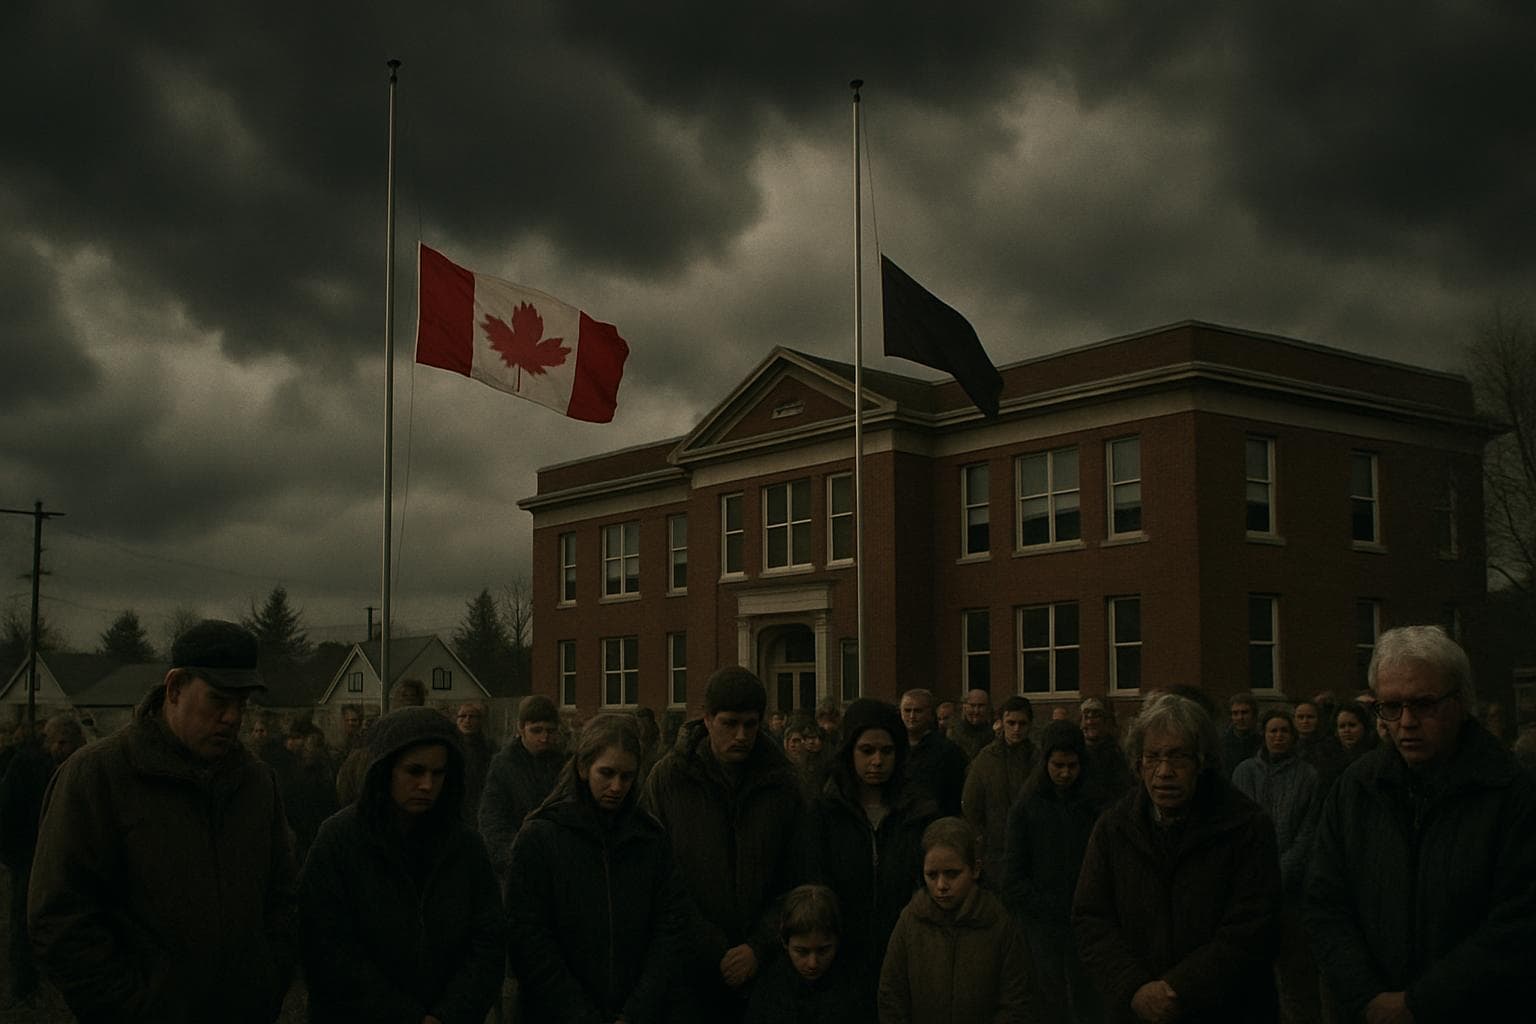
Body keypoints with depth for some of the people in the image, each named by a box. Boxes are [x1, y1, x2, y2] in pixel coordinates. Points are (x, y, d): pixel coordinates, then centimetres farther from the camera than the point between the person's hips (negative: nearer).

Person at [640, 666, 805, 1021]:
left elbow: (796, 884, 2)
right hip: (691, 972, -1)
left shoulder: (782, 783, 2)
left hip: (763, 967, 2)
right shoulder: (668, 778, -4)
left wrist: (759, 947, -10)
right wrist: (713, 951, -12)